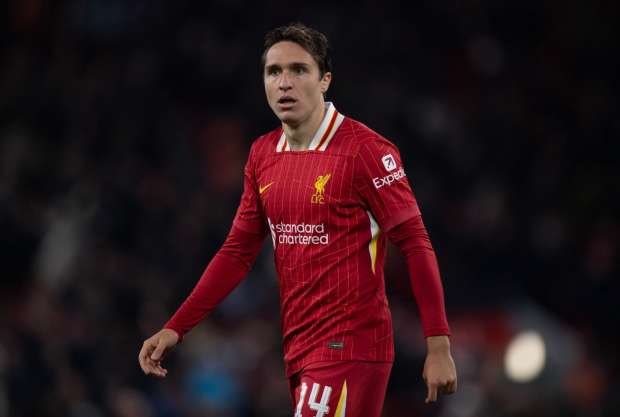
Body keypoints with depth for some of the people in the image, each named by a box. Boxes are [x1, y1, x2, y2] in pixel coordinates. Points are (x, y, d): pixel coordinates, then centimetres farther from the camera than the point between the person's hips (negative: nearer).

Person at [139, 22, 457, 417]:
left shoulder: (365, 150, -11)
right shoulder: (263, 154, 10)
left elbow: (415, 243, -11)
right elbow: (238, 251, 16)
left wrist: (439, 347, -16)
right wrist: (175, 329, 9)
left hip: (350, 350, -7)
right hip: (298, 351, 7)